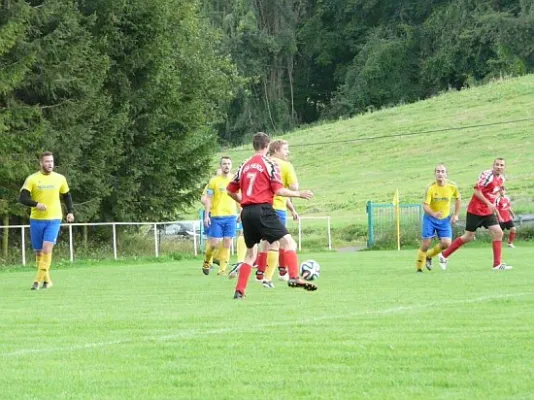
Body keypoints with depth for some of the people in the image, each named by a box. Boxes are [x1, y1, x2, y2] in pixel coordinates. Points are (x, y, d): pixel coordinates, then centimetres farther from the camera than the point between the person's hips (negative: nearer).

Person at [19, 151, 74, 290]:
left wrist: (70, 211, 6)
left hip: (54, 219, -1)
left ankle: (39, 280, -17)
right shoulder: (32, 179, -3)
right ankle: (47, 280, 21)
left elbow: (67, 195, 19)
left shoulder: (60, 178, 5)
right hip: (36, 220, 1)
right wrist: (36, 204, -24)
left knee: (47, 248, -17)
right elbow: (22, 198, -8)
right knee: (38, 251, 6)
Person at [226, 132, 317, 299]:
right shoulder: (269, 164, -1)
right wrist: (299, 194, 3)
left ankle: (239, 290, 12)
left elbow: (231, 191, 19)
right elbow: (279, 190, -8)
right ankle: (294, 278, -31)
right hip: (263, 210, -6)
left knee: (251, 252, 17)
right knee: (288, 242, -10)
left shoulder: (244, 166, 15)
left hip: (247, 212, 6)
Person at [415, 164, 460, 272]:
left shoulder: (452, 186, -10)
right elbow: (425, 205, -22)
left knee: (446, 243, -12)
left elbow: (458, 199, 10)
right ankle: (419, 268, 11)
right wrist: (434, 214, -41)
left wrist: (455, 215, 5)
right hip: (430, 218, -3)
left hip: (444, 219, 3)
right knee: (426, 245, -7)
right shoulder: (430, 188, -19)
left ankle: (429, 256, 17)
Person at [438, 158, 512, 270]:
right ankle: (444, 256, 13)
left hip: (488, 212, 7)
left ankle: (497, 264, -3)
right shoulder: (487, 175, -18)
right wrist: (489, 204, -26)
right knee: (468, 237, -1)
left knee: (498, 233, -6)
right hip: (475, 210, -7)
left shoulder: (501, 179, 8)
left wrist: (494, 208, 15)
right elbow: (476, 190, -22)